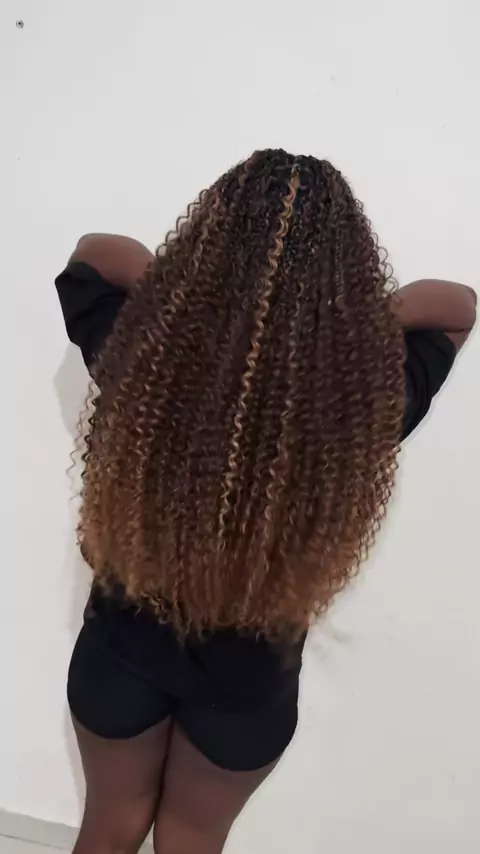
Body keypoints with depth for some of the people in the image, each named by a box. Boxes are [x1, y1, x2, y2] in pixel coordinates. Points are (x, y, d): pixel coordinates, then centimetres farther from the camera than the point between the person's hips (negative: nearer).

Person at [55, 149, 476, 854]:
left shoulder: (140, 350, -25)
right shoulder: (369, 394, -25)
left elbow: (94, 252, -2)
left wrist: (189, 289, -11)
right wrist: (348, 316, -14)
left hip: (123, 646, 1)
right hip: (250, 679, 0)